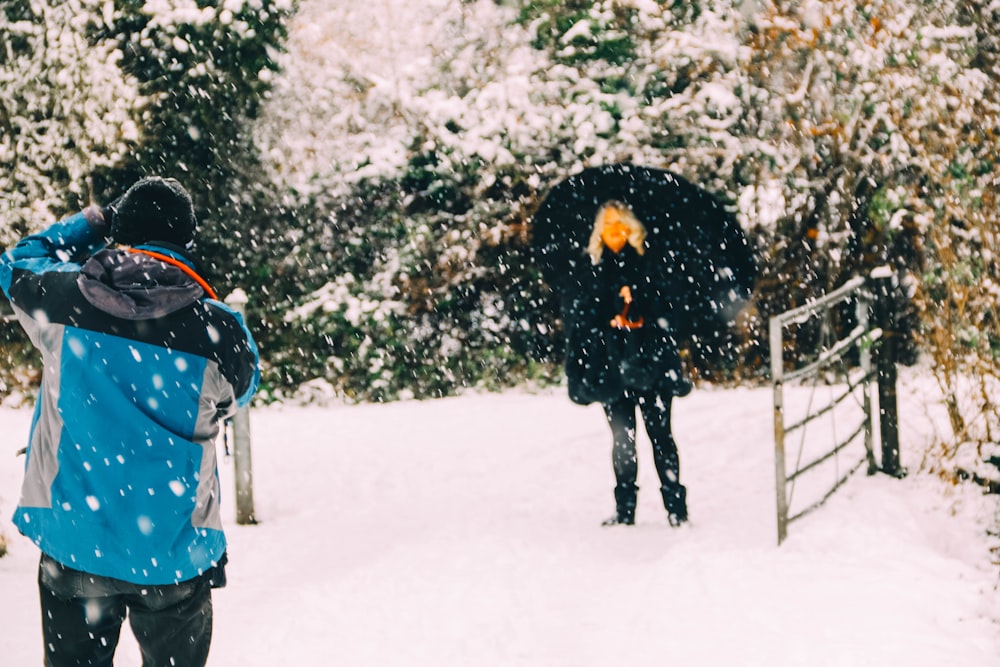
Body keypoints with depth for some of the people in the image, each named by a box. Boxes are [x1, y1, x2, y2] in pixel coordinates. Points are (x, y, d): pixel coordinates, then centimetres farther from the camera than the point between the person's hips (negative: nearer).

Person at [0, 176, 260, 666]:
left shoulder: (64, 298, -9)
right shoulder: (217, 330, -12)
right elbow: (241, 389, 9)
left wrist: (90, 223, 22)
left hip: (73, 547, 1)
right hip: (174, 554, -1)